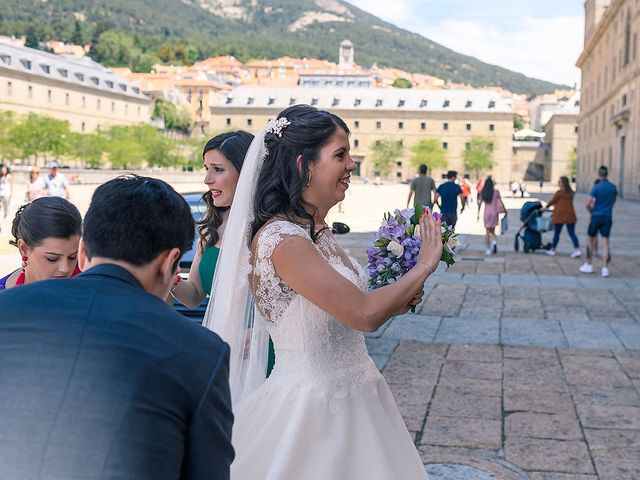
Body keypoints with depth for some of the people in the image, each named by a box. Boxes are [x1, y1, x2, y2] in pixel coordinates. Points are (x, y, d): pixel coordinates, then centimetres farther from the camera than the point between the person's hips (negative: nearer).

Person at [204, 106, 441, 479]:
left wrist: (395, 303, 4)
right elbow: (364, 314, -24)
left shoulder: (317, 233, 6)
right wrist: (424, 266, -11)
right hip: (313, 406, -8)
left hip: (352, 398, 8)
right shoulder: (279, 239, -21)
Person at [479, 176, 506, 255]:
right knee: (492, 231, 12)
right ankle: (494, 241, -17)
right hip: (494, 213, 0)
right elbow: (500, 202, -2)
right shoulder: (496, 192, -4)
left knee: (487, 232, 8)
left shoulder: (483, 193, -1)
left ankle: (488, 249, 6)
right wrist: (504, 210, 9)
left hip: (486, 213, 0)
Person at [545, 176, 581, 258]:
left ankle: (553, 250, 18)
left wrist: (546, 207, 18)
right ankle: (577, 249, -9)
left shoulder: (559, 192, -10)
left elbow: (552, 201, -1)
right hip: (570, 215, 5)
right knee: (572, 233, 4)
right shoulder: (570, 193, 10)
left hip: (560, 215, -5)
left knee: (556, 233, 7)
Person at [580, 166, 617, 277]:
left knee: (591, 240, 12)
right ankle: (605, 268, -7)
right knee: (605, 242, 1)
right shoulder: (613, 187, 3)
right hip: (608, 217, 3)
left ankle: (588, 265, 18)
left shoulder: (596, 187, -12)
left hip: (596, 216, -3)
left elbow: (588, 204, -10)